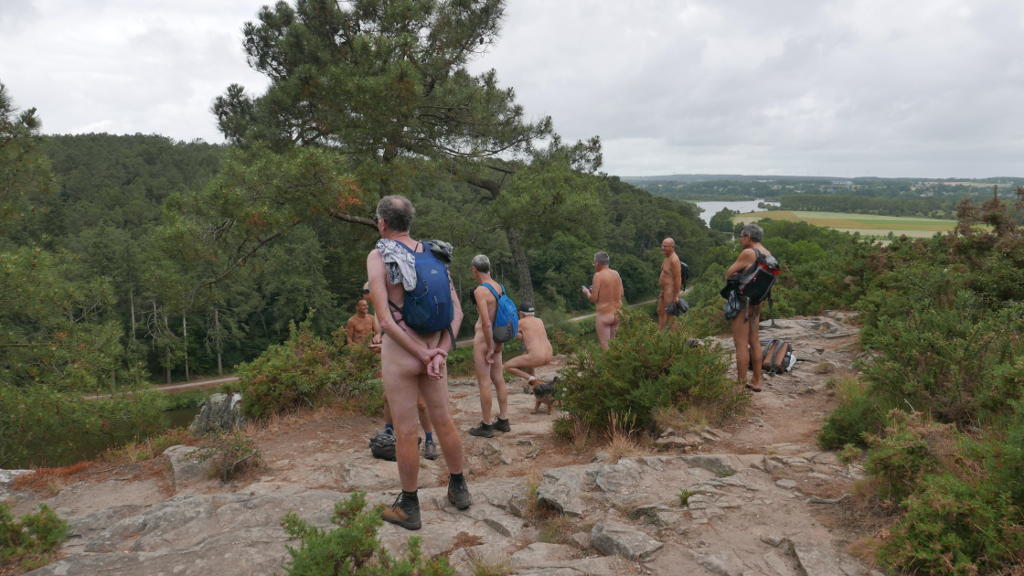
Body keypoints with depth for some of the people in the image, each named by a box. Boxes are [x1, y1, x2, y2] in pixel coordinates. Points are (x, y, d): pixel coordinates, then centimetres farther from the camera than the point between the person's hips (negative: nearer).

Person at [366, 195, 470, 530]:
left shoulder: (378, 256, -11)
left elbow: (385, 320, -18)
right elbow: (456, 311, -1)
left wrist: (423, 356, -14)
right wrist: (440, 352, -9)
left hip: (400, 351, -5)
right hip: (433, 350, 5)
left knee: (405, 431, 5)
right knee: (443, 420, 18)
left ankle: (409, 508, 19)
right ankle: (459, 490, 32)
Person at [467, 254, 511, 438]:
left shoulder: (480, 290, -18)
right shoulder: (499, 287, 6)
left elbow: (486, 322, -23)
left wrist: (490, 347, -15)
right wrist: (499, 343, 18)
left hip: (483, 339, -8)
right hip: (497, 339, 8)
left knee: (484, 382, 0)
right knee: (498, 379, 14)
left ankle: (486, 426, 7)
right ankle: (503, 421, 23)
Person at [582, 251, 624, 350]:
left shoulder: (598, 275, -12)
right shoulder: (616, 274, 4)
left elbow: (593, 298, -12)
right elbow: (621, 294, 12)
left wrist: (587, 291, 9)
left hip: (604, 314, -6)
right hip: (617, 313, 6)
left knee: (604, 345, 1)